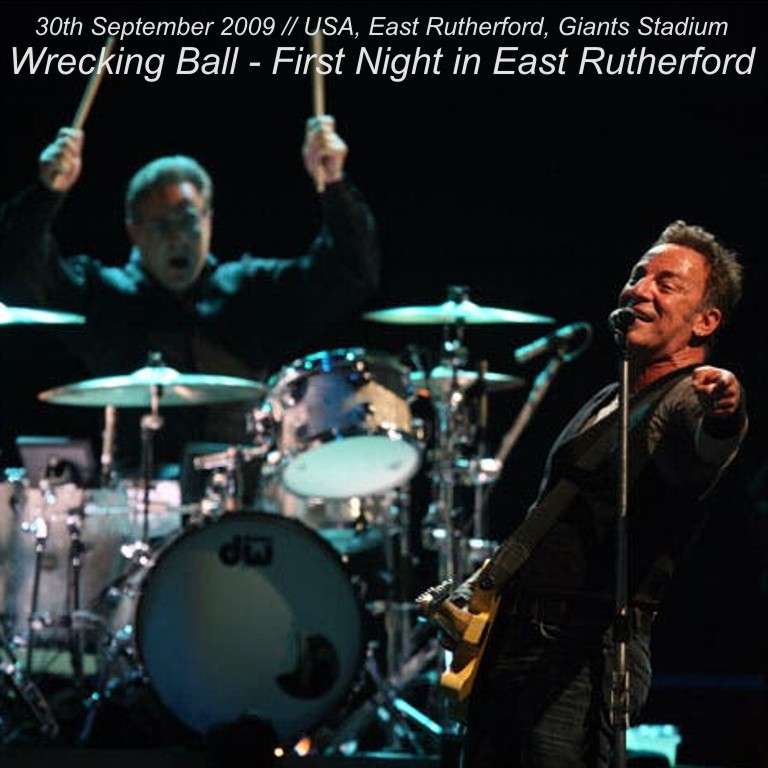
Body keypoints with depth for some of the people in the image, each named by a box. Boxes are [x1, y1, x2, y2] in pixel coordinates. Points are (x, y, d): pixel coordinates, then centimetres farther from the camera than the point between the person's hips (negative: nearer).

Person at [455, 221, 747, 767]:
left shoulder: (688, 401, -7)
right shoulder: (607, 403, 22)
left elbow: (702, 455, -33)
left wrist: (724, 419, -56)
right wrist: (477, 588, 22)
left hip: (588, 656, -9)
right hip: (506, 640, 9)